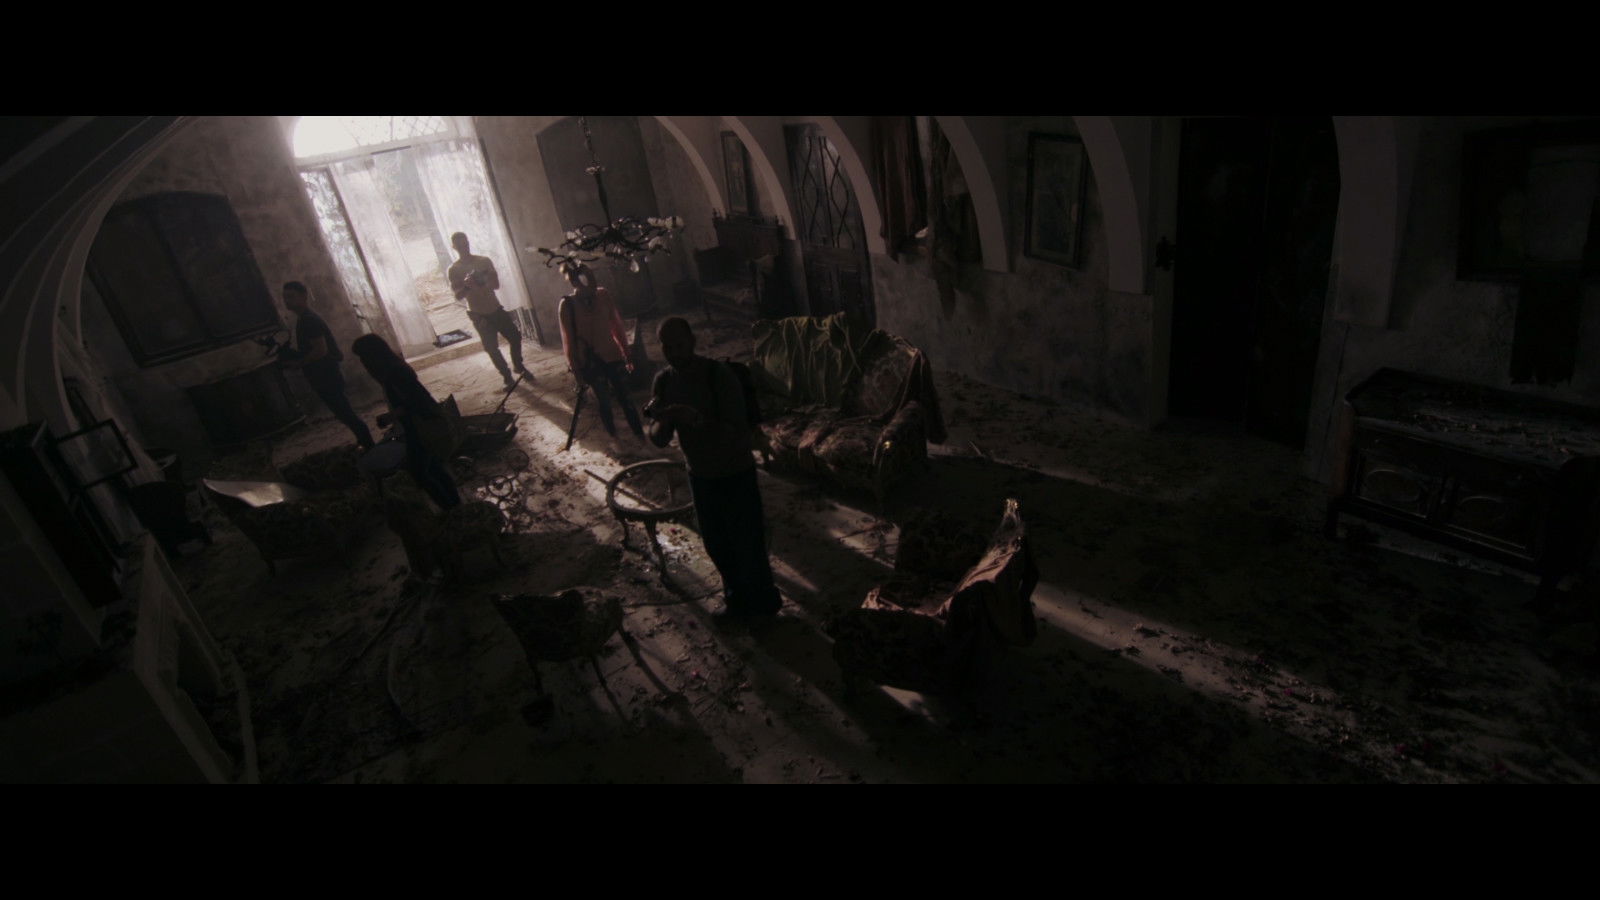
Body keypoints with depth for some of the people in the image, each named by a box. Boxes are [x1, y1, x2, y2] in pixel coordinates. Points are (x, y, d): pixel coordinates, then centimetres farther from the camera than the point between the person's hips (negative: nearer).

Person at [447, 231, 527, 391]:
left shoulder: (484, 261, 2)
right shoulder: (454, 269, -6)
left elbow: (496, 285, 3)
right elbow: (458, 296, -10)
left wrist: (485, 278, -19)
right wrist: (466, 285, -30)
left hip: (496, 309, 3)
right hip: (479, 315, -3)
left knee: (515, 336, 5)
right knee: (491, 348, -3)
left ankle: (518, 366, 28)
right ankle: (507, 376, 12)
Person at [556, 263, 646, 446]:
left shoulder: (602, 295, -5)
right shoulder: (567, 305, -12)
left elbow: (616, 325, 4)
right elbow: (569, 341, -7)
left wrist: (626, 354, 8)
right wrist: (577, 371, -4)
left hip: (612, 355, 2)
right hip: (590, 361, -2)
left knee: (625, 398, 6)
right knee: (604, 402, 10)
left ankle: (640, 437, 16)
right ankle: (614, 437, 29)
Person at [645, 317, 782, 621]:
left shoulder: (720, 375, -24)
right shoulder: (663, 380, -6)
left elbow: (737, 433, -29)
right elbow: (658, 440, -6)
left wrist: (695, 419, -42)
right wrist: (663, 420, -29)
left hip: (736, 474, -6)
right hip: (700, 476, 6)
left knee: (748, 544, 3)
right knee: (716, 544, 19)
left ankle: (763, 606, 29)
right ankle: (738, 599, 44)